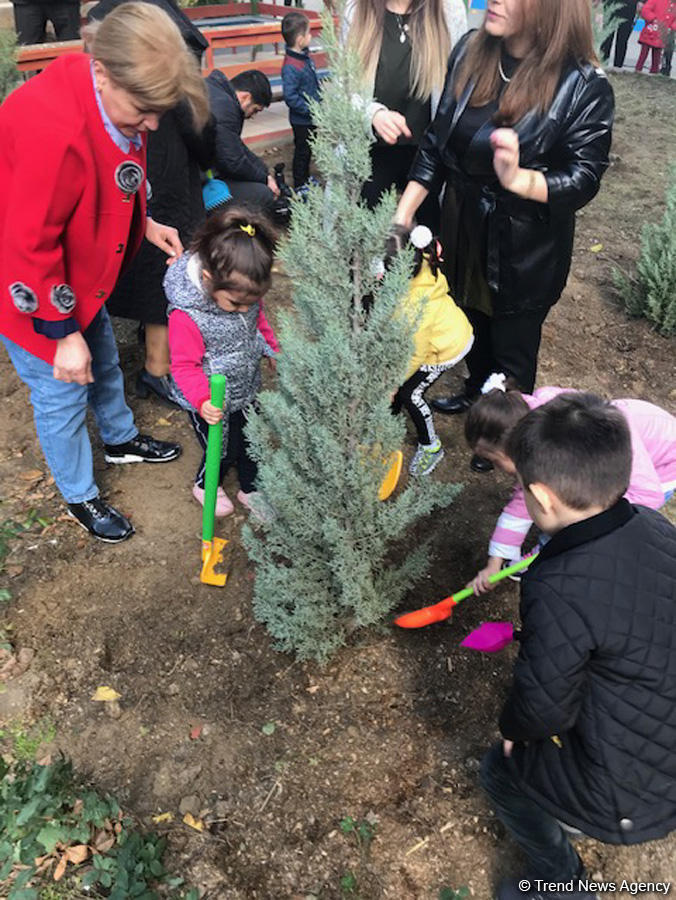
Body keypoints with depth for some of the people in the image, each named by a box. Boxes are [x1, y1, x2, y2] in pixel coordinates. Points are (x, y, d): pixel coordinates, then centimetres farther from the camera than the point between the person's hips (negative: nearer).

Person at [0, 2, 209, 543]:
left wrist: (143, 224, 0)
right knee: (63, 396, 7)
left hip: (81, 275, 9)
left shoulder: (115, 100, -7)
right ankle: (81, 497, 30)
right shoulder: (52, 132, -37)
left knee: (104, 362, 26)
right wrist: (63, 334, -23)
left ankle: (122, 439, 53)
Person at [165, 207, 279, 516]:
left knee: (252, 444, 22)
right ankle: (205, 485, 47)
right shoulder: (186, 316, -34)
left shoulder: (244, 293, -12)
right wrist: (202, 401, -39)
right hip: (212, 404, -6)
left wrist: (273, 350, 16)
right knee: (223, 452, 12)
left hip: (246, 391, 6)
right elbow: (184, 366, -27)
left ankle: (251, 488, 50)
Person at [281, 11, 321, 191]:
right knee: (302, 151, 6)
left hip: (311, 117, 8)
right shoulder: (291, 67, -25)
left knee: (309, 149, 21)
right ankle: (299, 184, 20)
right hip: (301, 120, -8)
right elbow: (290, 97, -27)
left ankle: (305, 177, 38)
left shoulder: (305, 57, 4)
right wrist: (310, 109, -25)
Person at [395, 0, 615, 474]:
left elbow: (585, 180, -20)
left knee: (513, 346, 14)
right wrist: (403, 213, -5)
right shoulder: (468, 53, -7)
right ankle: (476, 392, 57)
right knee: (473, 321, 26)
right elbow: (438, 140, 0)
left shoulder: (584, 86, -21)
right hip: (464, 228, 5)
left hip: (528, 249, -5)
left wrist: (518, 178, -39)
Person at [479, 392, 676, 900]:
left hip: (632, 799, -7)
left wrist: (514, 728, 3)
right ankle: (570, 811, 52)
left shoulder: (560, 591, -35)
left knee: (502, 772, 19)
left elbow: (542, 706, -20)